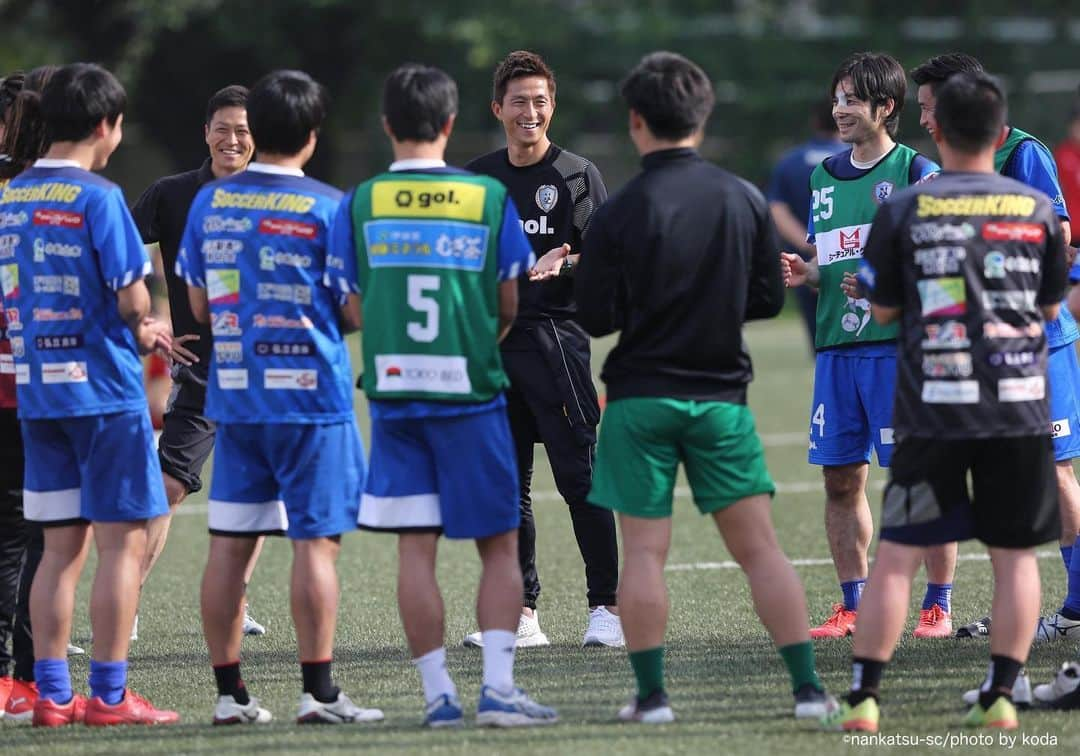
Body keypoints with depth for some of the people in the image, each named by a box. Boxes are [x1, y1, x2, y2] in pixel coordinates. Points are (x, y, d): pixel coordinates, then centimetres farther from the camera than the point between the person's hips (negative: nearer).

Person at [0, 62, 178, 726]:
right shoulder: (98, 196, -13)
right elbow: (132, 299, -15)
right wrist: (140, 332, 9)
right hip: (104, 386, -7)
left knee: (62, 547, 11)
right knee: (123, 541, 1)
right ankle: (110, 695, 0)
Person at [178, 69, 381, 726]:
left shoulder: (210, 202, 5)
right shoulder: (329, 208, -8)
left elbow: (200, 306, 11)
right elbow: (357, 312, -7)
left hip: (234, 394, 4)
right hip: (313, 395, -4)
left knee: (230, 544, 6)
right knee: (315, 542, -2)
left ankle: (230, 693, 8)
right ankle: (318, 691, -4)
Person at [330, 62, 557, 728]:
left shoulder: (361, 204, 0)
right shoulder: (489, 197, -3)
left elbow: (355, 304, 3)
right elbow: (510, 306, 2)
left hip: (393, 390, 1)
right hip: (471, 391, -1)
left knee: (415, 548, 4)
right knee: (499, 545, 6)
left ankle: (439, 694, 3)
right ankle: (498, 687, -5)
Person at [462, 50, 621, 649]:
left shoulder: (577, 175, 1)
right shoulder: (476, 178, 14)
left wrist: (563, 264, -22)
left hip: (556, 336, -5)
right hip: (492, 343, 5)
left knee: (579, 477, -8)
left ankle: (606, 605, -3)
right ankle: (521, 614, 9)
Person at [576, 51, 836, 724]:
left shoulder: (620, 213, -10)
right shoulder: (746, 200, 0)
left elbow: (596, 317, -7)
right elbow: (768, 299, 6)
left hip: (640, 396, -2)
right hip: (721, 394, 2)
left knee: (644, 551, 3)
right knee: (759, 546, 5)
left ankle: (652, 694, 1)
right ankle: (808, 686, 0)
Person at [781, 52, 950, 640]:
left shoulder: (916, 172, -3)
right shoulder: (825, 177, 16)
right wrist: (803, 273, 3)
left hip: (899, 344, -6)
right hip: (836, 346, 6)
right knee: (841, 478, 6)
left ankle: (938, 606, 2)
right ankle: (853, 606, 15)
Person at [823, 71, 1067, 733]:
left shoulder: (904, 211, -2)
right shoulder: (1037, 209, 3)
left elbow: (883, 310, 7)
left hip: (932, 408, -1)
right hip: (1019, 406, 1)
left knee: (897, 555, 3)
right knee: (1015, 554, 8)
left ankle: (864, 696, 0)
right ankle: (1001, 695, 4)